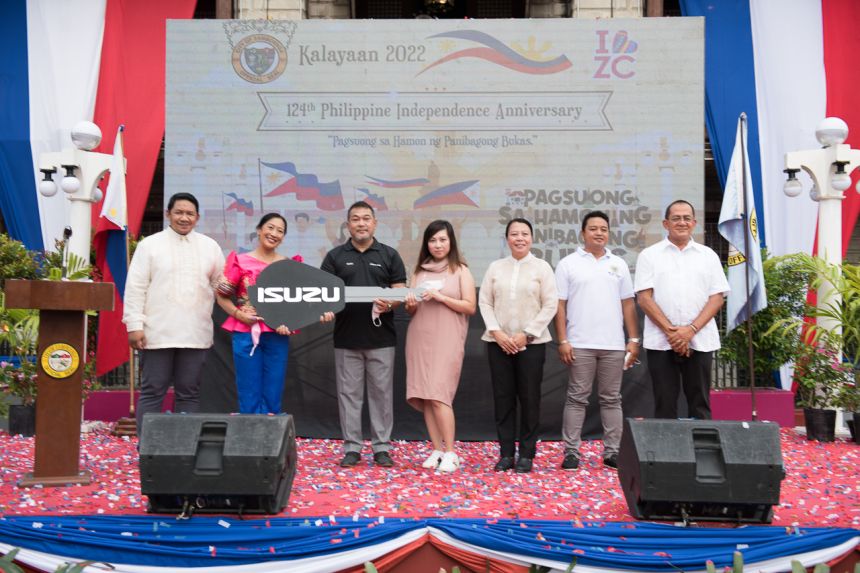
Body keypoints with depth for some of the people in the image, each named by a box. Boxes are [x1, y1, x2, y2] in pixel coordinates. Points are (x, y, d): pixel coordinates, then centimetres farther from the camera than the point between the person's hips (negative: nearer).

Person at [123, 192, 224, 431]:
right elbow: (135, 288, -2)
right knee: (152, 392, 1)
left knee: (189, 393, 7)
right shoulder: (149, 245, 2)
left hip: (195, 334, 3)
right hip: (157, 333, -3)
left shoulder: (209, 246, 11)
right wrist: (134, 325, -9)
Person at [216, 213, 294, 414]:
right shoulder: (241, 261, 2)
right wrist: (238, 314, -12)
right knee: (250, 398, 0)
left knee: (273, 399, 5)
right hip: (246, 333, -2)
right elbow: (222, 296, 3)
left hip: (278, 336, 2)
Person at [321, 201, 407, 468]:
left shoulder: (389, 255, 6)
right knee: (349, 393, 5)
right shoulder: (335, 256, 6)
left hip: (381, 338, 0)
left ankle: (382, 447, 13)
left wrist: (390, 304, -18)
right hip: (346, 338, 1)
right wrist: (325, 307, -19)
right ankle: (352, 447, 14)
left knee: (381, 393, 4)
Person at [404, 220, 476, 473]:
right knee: (424, 396, 2)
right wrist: (411, 305, -6)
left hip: (447, 339, -4)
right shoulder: (419, 272, 13)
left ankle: (450, 453, -4)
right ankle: (437, 450, 11)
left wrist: (440, 297, -13)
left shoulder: (460, 271, 2)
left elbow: (470, 307, -5)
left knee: (438, 395, -12)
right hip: (419, 338, 4)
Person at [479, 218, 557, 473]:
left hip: (531, 342, -2)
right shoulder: (496, 267, 8)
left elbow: (550, 305, -3)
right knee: (503, 397, 4)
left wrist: (526, 335, -9)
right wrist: (497, 333, -7)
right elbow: (485, 302, 6)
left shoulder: (542, 267, 1)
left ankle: (526, 453, 12)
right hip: (499, 342, 2)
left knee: (529, 398, 2)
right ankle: (506, 453, 12)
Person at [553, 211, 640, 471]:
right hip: (580, 344, -3)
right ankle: (571, 451, 5)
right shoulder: (568, 264, 3)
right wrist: (562, 341, -7)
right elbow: (559, 305, 0)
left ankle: (612, 451, 14)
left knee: (611, 400, 8)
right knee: (576, 399, 0)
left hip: (614, 345, 3)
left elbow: (628, 304, 12)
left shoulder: (618, 264, 12)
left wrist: (634, 339, 6)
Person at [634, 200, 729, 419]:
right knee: (664, 405, 2)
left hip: (699, 342, 1)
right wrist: (671, 331, -11)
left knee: (700, 405, 4)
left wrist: (690, 330, -9)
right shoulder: (649, 255, 6)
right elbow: (644, 298, -1)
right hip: (661, 343, -1)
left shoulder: (708, 255, 11)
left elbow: (717, 297, 4)